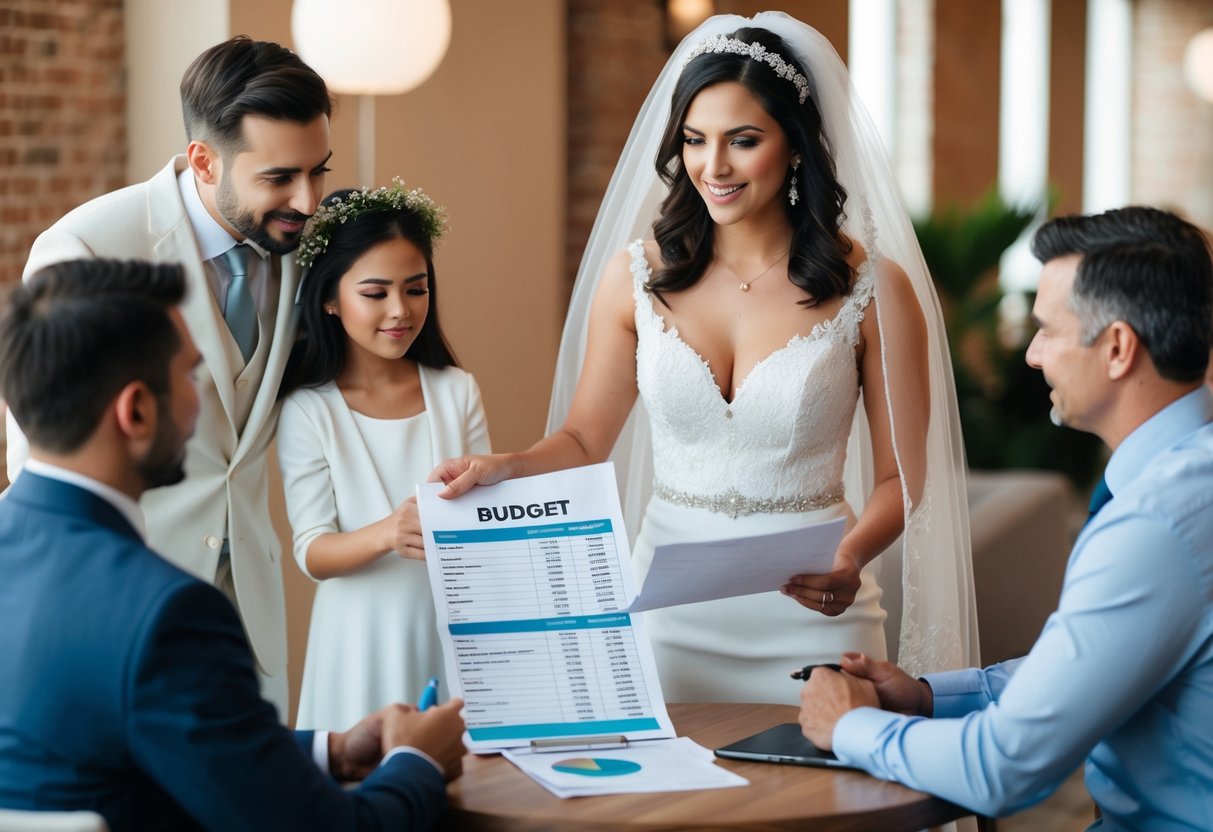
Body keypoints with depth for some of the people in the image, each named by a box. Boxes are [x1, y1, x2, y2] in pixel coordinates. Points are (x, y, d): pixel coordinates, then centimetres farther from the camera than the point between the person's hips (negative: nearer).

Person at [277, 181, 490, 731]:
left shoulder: (457, 391, 5)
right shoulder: (308, 411, -5)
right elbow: (312, 552, -10)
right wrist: (386, 534, -28)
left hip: (456, 625, 3)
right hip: (366, 638, -2)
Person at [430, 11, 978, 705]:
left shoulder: (874, 289, -5)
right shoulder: (636, 277, 1)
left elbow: (901, 475, -2)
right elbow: (584, 439, 9)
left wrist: (852, 559, -20)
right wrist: (504, 468, -10)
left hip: (808, 619, -2)